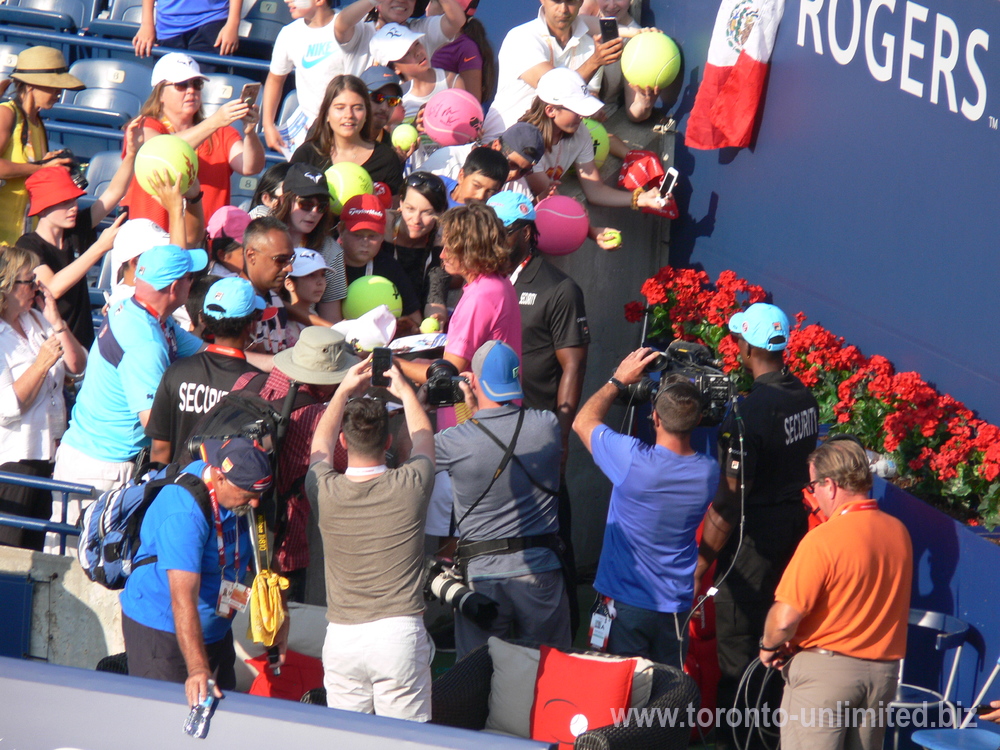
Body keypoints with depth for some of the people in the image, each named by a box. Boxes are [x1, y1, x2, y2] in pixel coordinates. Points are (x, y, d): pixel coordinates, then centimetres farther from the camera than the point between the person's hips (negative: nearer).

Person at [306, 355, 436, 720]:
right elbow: (424, 440, 18)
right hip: (399, 633, -2)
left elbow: (320, 446, 22)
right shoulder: (409, 487, -6)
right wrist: (404, 391, 32)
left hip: (341, 635, 2)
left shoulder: (325, 491, -2)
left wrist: (345, 391, 30)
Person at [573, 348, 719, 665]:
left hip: (624, 603, -3)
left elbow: (583, 421, -3)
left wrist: (618, 381, 6)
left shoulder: (632, 460, -22)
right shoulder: (708, 473, -9)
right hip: (675, 608, 3)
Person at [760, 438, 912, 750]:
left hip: (825, 668, -6)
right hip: (884, 670, 6)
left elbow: (785, 618, -18)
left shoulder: (823, 540, -18)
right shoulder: (899, 533, 2)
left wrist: (770, 646, 0)